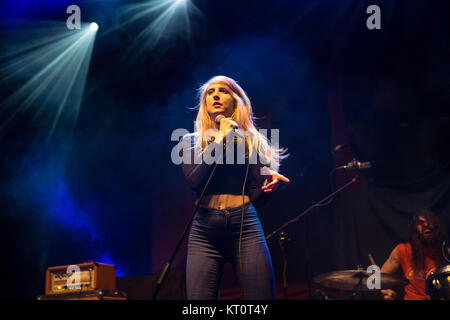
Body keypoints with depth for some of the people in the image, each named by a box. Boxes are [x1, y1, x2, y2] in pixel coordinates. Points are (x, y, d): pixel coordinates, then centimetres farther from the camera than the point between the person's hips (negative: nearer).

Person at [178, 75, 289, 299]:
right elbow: (194, 181, -4)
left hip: (246, 226, 0)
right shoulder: (191, 142, 15)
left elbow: (256, 197, 8)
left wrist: (270, 183, -15)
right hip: (205, 230, 0)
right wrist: (220, 139, -1)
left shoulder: (251, 141, 15)